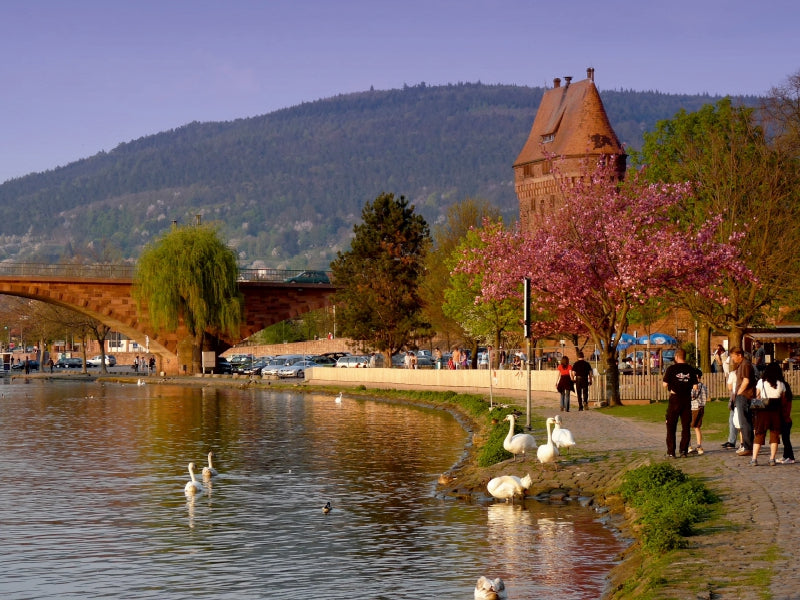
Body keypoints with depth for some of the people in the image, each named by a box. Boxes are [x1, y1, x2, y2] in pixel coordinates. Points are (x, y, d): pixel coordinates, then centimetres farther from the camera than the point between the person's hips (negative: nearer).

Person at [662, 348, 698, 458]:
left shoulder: (671, 368, -8)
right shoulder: (691, 369, 1)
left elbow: (665, 384, -8)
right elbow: (695, 386, 1)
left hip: (675, 399, -2)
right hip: (687, 399, 3)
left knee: (671, 426, 5)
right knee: (686, 426, 9)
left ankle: (671, 452, 1)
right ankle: (684, 451, 7)